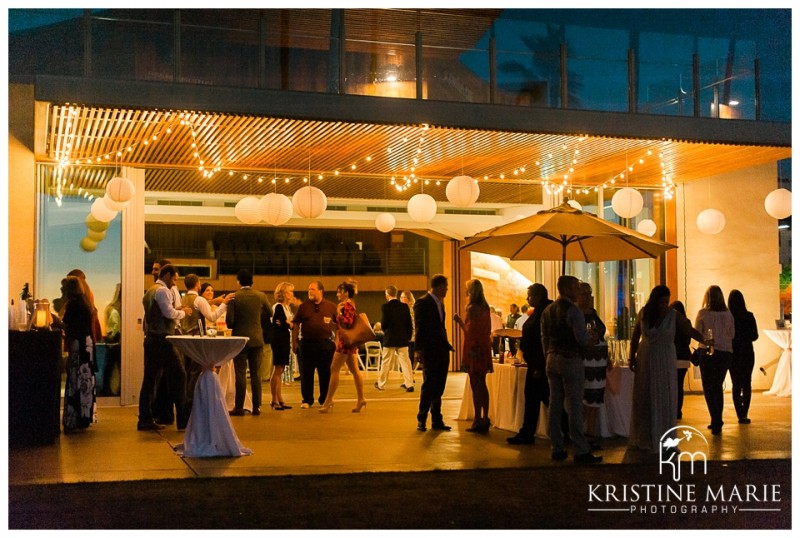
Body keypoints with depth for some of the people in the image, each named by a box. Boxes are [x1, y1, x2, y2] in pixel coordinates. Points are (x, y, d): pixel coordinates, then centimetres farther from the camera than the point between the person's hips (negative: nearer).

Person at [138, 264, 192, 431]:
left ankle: (145, 420, 9)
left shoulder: (149, 291, 18)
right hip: (162, 340, -9)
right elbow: (169, 313, -18)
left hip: (150, 339, 9)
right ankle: (182, 419, -2)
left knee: (150, 379, 9)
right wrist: (183, 312, -3)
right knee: (179, 375, -3)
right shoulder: (163, 291, -10)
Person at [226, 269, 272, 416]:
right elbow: (269, 314, 12)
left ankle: (239, 407, 3)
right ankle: (256, 407, 8)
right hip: (257, 339, 3)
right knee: (256, 374, 7)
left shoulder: (234, 297, -10)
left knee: (240, 374, 2)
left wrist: (234, 326, 10)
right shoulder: (261, 296, -1)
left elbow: (229, 320, -11)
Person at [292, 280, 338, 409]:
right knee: (306, 374, 3)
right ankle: (307, 400, 14)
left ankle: (325, 400, 18)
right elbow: (295, 325, 6)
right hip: (307, 344, 0)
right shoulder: (304, 306, 5)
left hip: (325, 344, 0)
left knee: (325, 374, 5)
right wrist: (295, 342, 0)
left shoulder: (331, 307, 4)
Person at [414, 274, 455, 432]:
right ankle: (421, 420, 7)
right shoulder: (422, 303, -8)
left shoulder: (440, 303, 17)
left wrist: (447, 345, 13)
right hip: (430, 352, -7)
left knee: (438, 388, 9)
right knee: (429, 386, -4)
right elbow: (419, 328, -12)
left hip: (442, 351, 8)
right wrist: (417, 350, -17)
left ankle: (437, 420, 15)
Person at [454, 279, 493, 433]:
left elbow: (470, 332, -16)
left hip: (474, 350, -8)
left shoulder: (472, 308, -14)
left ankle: (478, 421, -4)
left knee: (475, 386, -5)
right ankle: (485, 419, 16)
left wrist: (460, 321, -6)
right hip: (484, 349, 8)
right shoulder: (485, 307, 10)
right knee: (482, 385, 13)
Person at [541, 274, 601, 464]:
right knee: (575, 406, -5)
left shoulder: (547, 311, 10)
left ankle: (557, 449, 14)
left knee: (555, 404, 9)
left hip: (552, 360, 8)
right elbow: (583, 339, -18)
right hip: (571, 361, -7)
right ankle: (581, 451, -3)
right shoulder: (573, 310, -14)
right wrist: (592, 340, 2)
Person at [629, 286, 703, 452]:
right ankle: (643, 439, 18)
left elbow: (689, 330, -15)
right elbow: (635, 336, 6)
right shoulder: (643, 313, -4)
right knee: (643, 399, 7)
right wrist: (632, 357, 5)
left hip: (665, 361, -1)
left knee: (665, 400, -1)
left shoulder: (674, 315, -8)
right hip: (645, 360, 1)